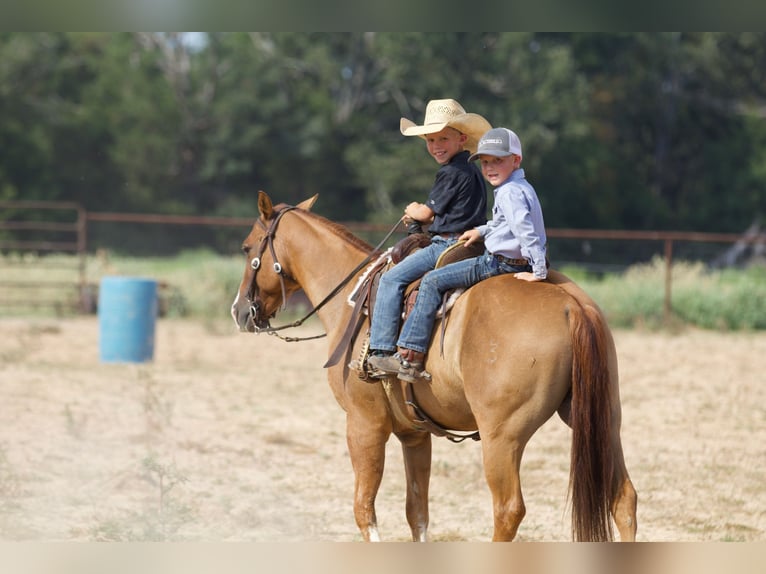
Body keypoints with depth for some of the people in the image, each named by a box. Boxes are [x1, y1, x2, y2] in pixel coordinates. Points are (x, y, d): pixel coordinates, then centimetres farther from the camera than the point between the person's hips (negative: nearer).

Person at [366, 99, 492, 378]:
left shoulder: (451, 173, -14)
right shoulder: (471, 171, 17)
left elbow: (426, 213, -9)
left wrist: (415, 211, 13)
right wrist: (421, 217, 14)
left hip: (449, 245, -11)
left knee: (392, 278, -14)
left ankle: (381, 350, -19)